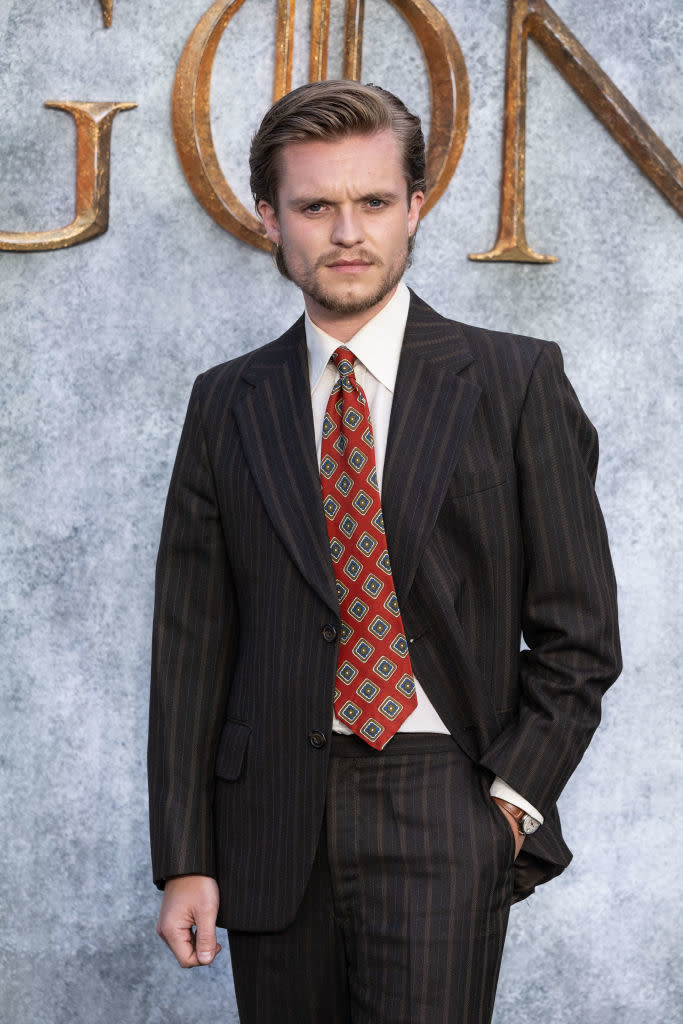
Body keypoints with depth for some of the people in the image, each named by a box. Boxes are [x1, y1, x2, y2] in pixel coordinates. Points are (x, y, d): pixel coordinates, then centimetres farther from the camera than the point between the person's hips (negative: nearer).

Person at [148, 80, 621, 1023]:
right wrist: (186, 858, 3)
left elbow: (576, 633, 2)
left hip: (443, 813, -2)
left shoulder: (515, 381, 2)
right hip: (273, 825, 3)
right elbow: (191, 645, 7)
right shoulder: (228, 404, 9)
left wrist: (511, 799, -7)